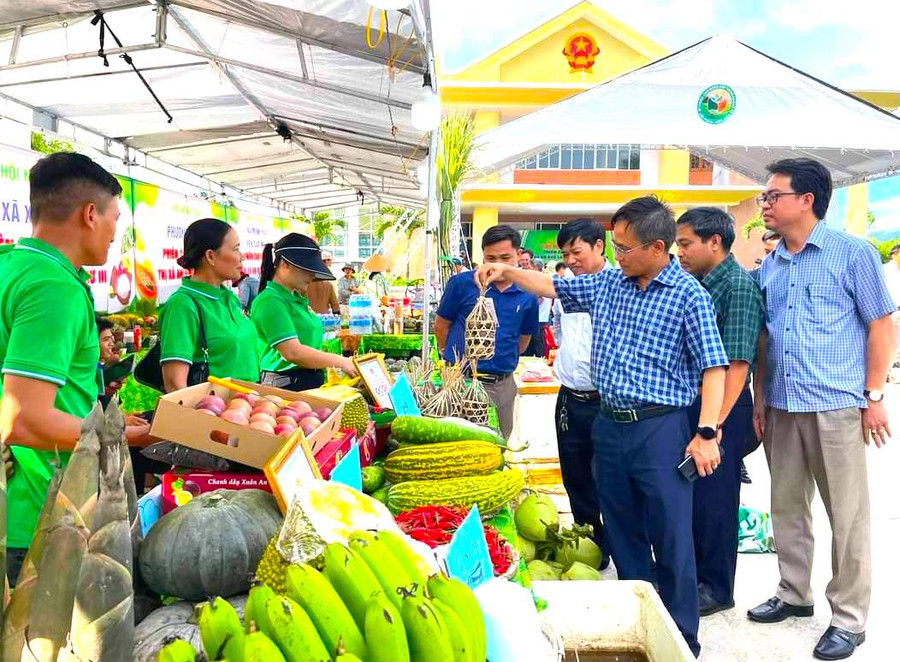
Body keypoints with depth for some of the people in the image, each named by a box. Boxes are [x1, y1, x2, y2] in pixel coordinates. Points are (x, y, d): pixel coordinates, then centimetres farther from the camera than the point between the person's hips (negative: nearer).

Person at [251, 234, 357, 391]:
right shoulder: (270, 301, -12)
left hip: (313, 383, 8)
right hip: (285, 384, -8)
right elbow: (293, 352, -20)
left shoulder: (297, 298, 16)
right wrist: (341, 362, -13)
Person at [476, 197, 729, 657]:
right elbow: (552, 287, 22)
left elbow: (712, 367, -11)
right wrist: (507, 272, 10)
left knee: (671, 541, 0)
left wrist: (706, 432, -17)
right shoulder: (608, 284, 9)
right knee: (621, 534, 16)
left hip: (661, 429, -6)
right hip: (609, 425, 7)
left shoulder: (688, 295, -10)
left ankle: (683, 641, 17)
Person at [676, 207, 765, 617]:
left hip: (722, 407, -8)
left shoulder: (739, 285, -15)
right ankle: (689, 574, 34)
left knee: (713, 499, 4)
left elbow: (737, 363, -21)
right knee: (687, 494, 17)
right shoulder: (696, 286, 10)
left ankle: (716, 588, 21)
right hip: (688, 402, 8)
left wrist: (714, 424, -23)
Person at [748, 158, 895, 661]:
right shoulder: (769, 266, 12)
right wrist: (759, 400, 12)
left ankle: (849, 619, 16)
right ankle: (794, 594, 31)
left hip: (836, 406, -5)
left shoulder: (853, 253, -3)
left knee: (848, 516, 3)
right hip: (781, 407, 6)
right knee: (788, 508, 15)